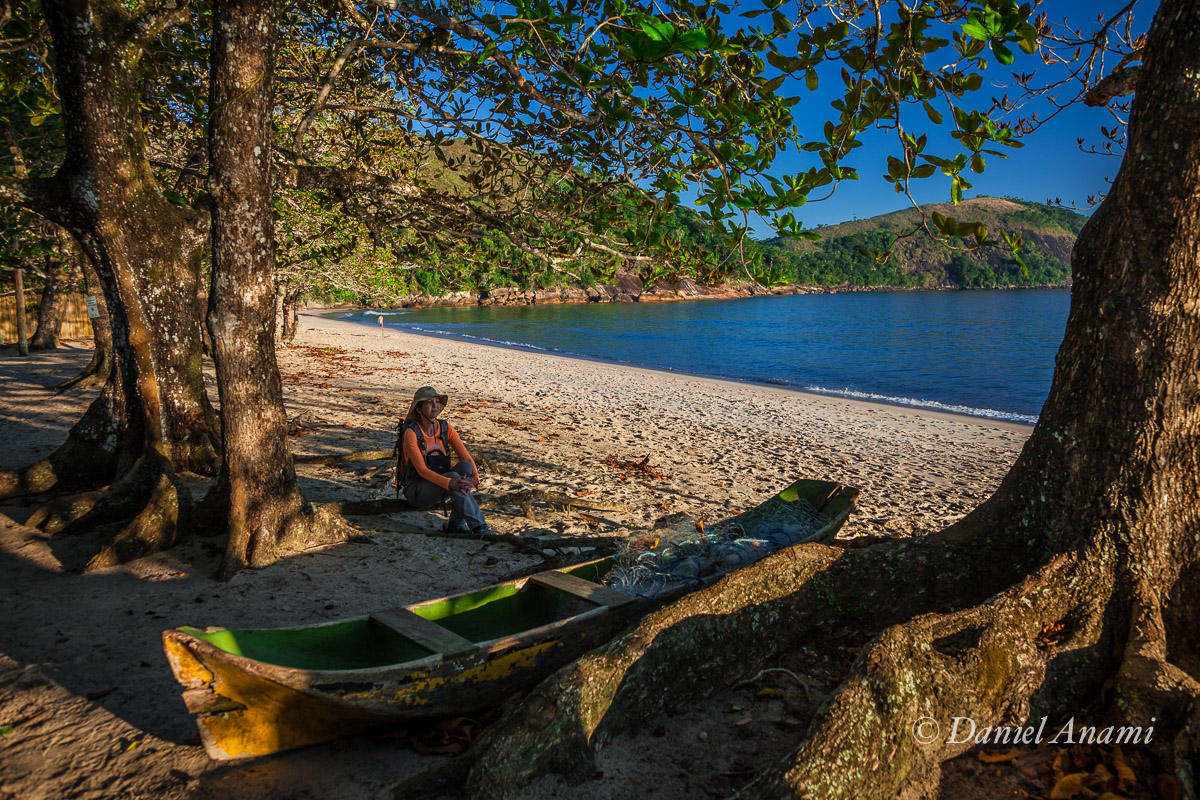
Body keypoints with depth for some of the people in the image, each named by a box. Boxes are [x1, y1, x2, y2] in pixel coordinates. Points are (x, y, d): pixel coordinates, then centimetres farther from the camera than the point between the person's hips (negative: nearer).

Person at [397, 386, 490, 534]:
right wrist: (450, 483, -41)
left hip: (439, 487, 5)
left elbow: (466, 458, -9)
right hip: (417, 491, -5)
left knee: (465, 466, -24)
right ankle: (479, 528, -31)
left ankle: (456, 523, -19)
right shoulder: (411, 433, -17)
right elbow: (422, 470, -26)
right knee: (453, 476, -32)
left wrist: (475, 477, -32)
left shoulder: (446, 428, -1)